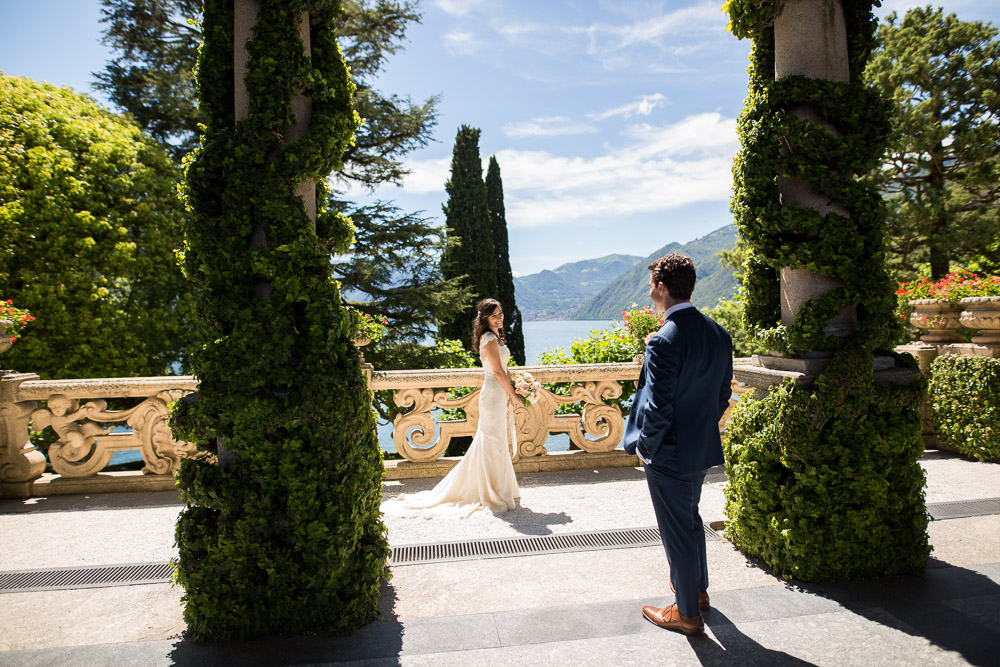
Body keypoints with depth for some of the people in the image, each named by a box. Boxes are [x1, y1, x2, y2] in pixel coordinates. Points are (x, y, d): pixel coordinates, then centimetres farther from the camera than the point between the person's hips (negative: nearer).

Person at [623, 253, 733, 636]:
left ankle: (688, 614, 28)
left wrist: (645, 447, -10)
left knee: (676, 532, 9)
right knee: (690, 518, 28)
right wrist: (703, 428, 17)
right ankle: (698, 588, 47)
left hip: (670, 456, -8)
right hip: (703, 448, 8)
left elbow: (658, 409, -25)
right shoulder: (718, 334, -1)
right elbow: (722, 395, 7)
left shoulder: (664, 341, -26)